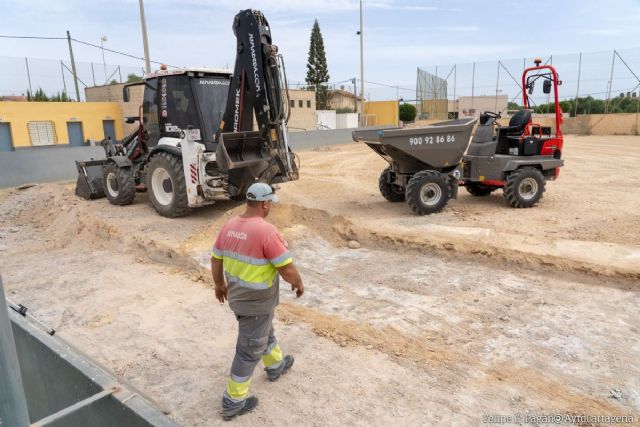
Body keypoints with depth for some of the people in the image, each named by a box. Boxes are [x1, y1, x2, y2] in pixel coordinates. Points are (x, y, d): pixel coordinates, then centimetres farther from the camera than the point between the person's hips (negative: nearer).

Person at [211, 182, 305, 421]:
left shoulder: (229, 226, -4)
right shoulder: (266, 231, -27)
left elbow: (216, 260, 6)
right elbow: (287, 269, -23)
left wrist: (219, 284, 21)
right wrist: (298, 283, -3)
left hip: (237, 296, 8)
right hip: (258, 302, -8)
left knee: (264, 332, 30)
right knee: (249, 350, 9)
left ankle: (275, 366, 53)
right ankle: (233, 402, 22)